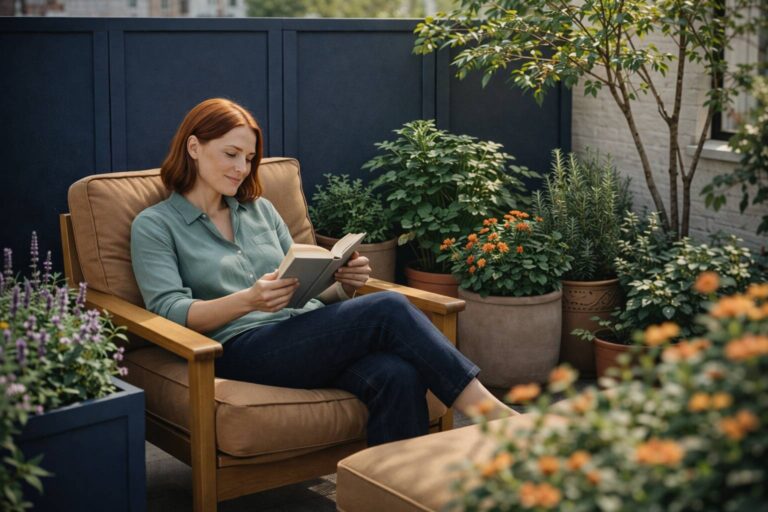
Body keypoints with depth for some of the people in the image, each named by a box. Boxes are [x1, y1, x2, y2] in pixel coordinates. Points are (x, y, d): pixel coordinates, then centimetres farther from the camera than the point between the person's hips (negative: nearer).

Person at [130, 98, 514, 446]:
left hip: (308, 335, 6)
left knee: (399, 376, -31)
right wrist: (248, 300, -24)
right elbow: (170, 311, -6)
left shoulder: (260, 210, 24)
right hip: (244, 348, -5)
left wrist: (344, 285, 0)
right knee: (388, 310, -28)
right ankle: (491, 413, -26)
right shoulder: (153, 226, 9)